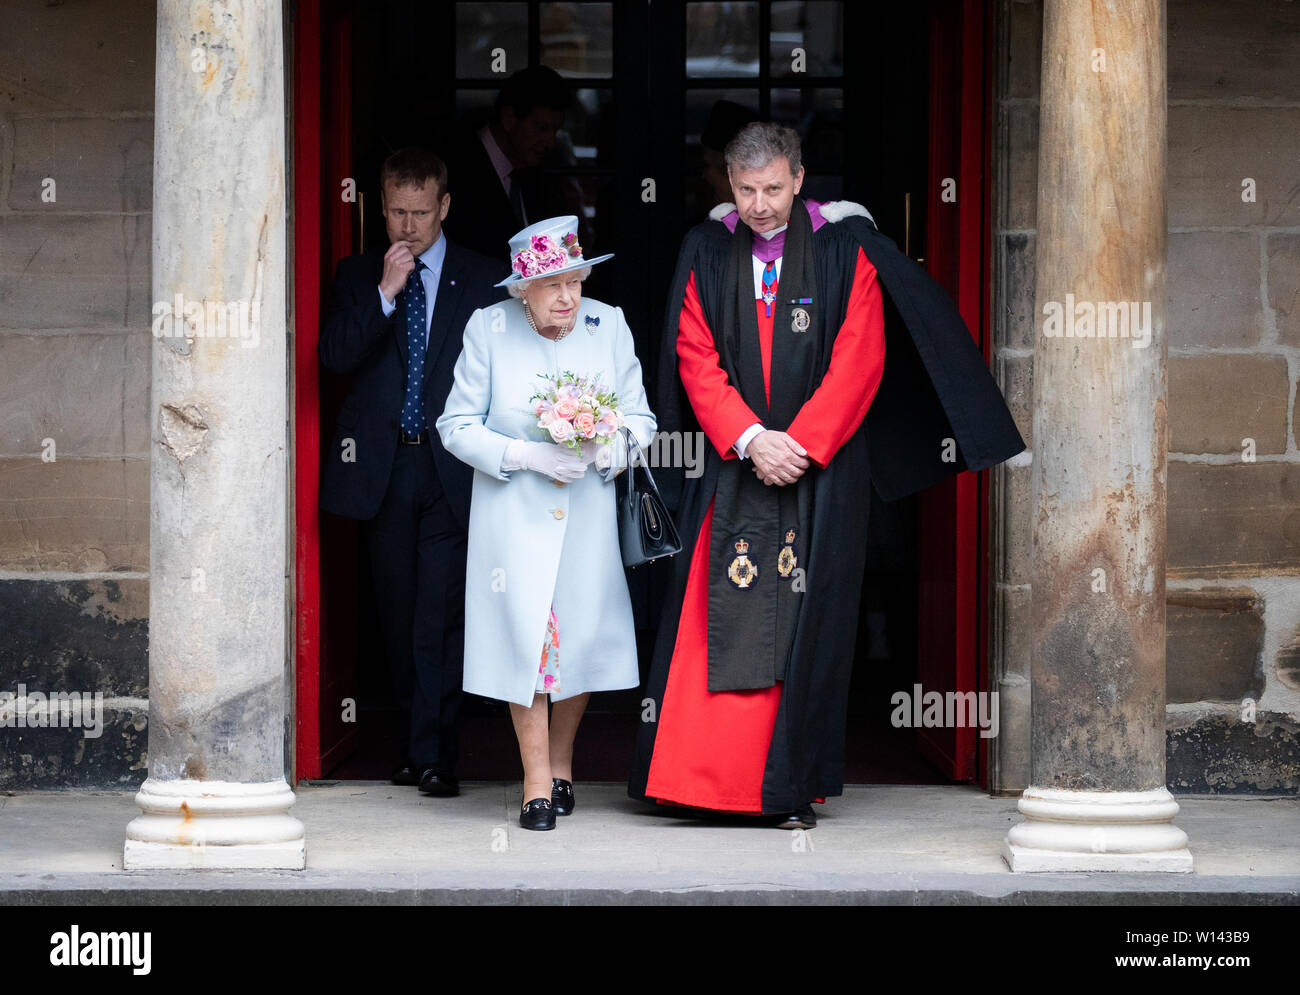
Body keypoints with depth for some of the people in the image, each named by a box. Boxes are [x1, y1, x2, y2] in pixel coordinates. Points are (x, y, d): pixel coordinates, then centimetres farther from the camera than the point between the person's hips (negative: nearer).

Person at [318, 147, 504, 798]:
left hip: (451, 469, -2)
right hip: (382, 468, 3)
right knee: (398, 615, 8)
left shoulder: (480, 279, 4)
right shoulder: (358, 276, 9)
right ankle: (418, 740, 19)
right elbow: (333, 356, -5)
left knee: (441, 614, -10)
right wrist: (385, 293, -13)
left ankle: (432, 753, -9)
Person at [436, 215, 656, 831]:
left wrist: (604, 451, -16)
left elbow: (639, 418, 5)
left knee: (582, 635, 4)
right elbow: (457, 426, -2)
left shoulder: (609, 325, 0)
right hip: (514, 511, -2)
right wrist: (526, 455, -16)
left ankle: (560, 766, 26)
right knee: (526, 635, -6)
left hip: (588, 510, 2)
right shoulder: (488, 329, -5)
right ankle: (537, 783, 2)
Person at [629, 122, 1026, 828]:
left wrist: (800, 444, -13)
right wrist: (750, 439, -12)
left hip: (820, 471, -2)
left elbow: (858, 361, -5)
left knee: (802, 626, -2)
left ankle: (791, 787, 2)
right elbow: (696, 359, 1)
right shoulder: (707, 253, 5)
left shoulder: (845, 250, -1)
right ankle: (701, 777, 2)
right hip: (729, 468, 2)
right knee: (716, 625, -3)